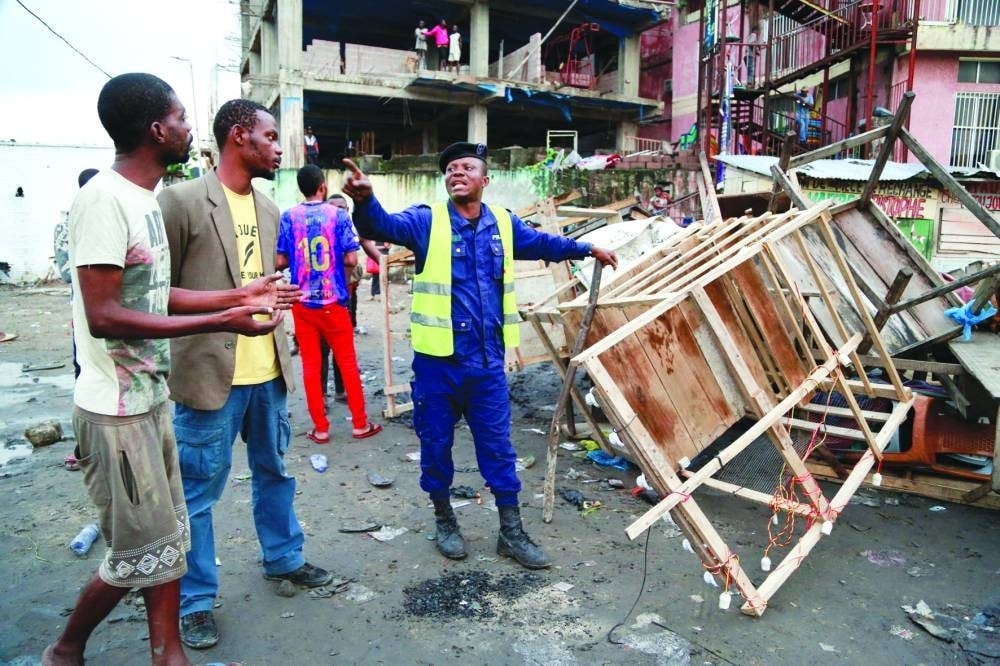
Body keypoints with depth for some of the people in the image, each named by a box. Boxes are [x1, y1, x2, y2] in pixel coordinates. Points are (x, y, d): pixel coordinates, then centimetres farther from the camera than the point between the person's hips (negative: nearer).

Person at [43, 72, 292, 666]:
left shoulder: (145, 198, 8)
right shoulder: (104, 198, -19)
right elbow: (104, 316, -24)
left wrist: (237, 295, 6)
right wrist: (220, 321, -26)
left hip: (150, 399, 9)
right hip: (116, 410, -9)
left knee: (168, 539, 15)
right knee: (141, 553, 4)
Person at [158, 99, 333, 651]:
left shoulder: (268, 208, 11)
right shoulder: (181, 200, -10)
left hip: (267, 371, 7)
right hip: (210, 373, -7)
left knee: (274, 472, 20)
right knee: (198, 491, 6)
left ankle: (283, 558, 39)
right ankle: (195, 600, 23)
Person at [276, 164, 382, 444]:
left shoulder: (288, 217, -1)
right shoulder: (339, 215, -4)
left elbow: (279, 262, -3)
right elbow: (351, 259, -8)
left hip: (302, 302, 1)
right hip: (333, 301, -1)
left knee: (310, 365, 7)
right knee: (347, 362, 9)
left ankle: (320, 428, 13)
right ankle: (360, 424, 16)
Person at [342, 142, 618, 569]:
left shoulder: (504, 224, 9)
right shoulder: (426, 221, -4)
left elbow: (542, 243, 28)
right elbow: (383, 225, -22)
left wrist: (587, 249, 36)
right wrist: (364, 199, -44)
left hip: (487, 360, 3)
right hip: (437, 359, -3)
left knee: (498, 446, 11)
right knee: (436, 444, 11)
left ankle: (511, 532, 25)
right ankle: (444, 520, 34)